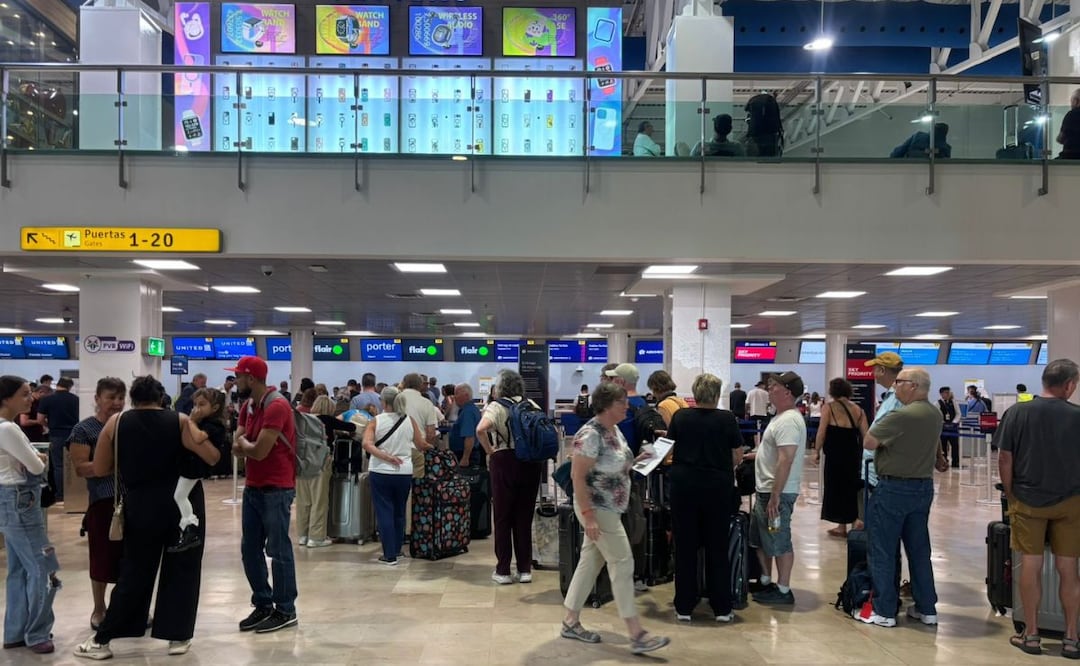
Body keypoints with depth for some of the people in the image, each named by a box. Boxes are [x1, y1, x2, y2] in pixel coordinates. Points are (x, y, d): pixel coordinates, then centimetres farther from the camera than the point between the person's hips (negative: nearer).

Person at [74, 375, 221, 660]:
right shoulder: (180, 421, -4)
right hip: (184, 505, -1)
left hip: (141, 509, 1)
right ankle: (178, 637, 14)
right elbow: (213, 457, -10)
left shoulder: (116, 423, 0)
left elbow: (100, 470, 5)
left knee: (134, 573, 13)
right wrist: (201, 434, 9)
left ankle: (102, 641, 18)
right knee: (181, 572, 10)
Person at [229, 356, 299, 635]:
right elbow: (236, 448, 5)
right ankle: (263, 605, 23)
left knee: (278, 551, -1)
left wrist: (244, 443, -2)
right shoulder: (247, 407, 11)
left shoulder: (276, 407, -18)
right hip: (252, 487, 9)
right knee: (250, 550, 12)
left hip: (276, 489, -9)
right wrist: (250, 445, -15)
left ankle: (286, 611, 9)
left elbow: (259, 451, -21)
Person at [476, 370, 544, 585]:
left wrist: (489, 450, -9)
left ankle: (503, 571, 11)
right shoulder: (531, 405, 7)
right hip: (531, 462, 4)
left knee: (503, 517, 7)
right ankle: (525, 569, 17)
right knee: (525, 517, 12)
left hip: (505, 461, -4)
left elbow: (481, 429, -22)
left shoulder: (496, 406, -6)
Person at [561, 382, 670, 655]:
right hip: (597, 509, -9)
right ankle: (637, 635, -1)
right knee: (622, 564, -7)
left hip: (610, 508, 9)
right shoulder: (590, 435, -21)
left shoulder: (615, 431, 8)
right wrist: (588, 515, -25)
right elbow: (577, 476, -23)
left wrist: (636, 461, 5)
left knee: (590, 563, 14)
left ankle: (571, 622, 25)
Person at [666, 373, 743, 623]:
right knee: (717, 548, 9)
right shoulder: (727, 419, -5)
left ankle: (684, 607, 14)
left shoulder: (680, 417, -1)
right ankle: (722, 608, 16)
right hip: (718, 487, -1)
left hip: (684, 485, 1)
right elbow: (738, 456, 2)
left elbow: (670, 449, 9)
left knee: (685, 547, 9)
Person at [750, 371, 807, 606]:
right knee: (760, 538, 20)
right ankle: (765, 580, 32)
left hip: (777, 492, -11)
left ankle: (783, 591, 10)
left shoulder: (788, 421, -21)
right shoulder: (782, 417, 13)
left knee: (779, 542, -1)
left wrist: (775, 496, -27)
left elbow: (785, 460, -26)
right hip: (765, 490, 11)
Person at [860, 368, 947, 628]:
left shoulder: (900, 416, -21)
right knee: (919, 550, 16)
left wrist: (878, 422, -2)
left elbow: (869, 443, -17)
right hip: (924, 487, 8)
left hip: (894, 489, -8)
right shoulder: (936, 414, 7)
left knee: (883, 551, 2)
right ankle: (927, 608, 22)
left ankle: (883, 611, 7)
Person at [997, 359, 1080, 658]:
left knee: (1031, 566, 6)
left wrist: (1010, 496, 7)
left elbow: (1004, 459, -5)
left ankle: (1031, 635, 13)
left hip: (1028, 501, 0)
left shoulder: (1017, 412, -7)